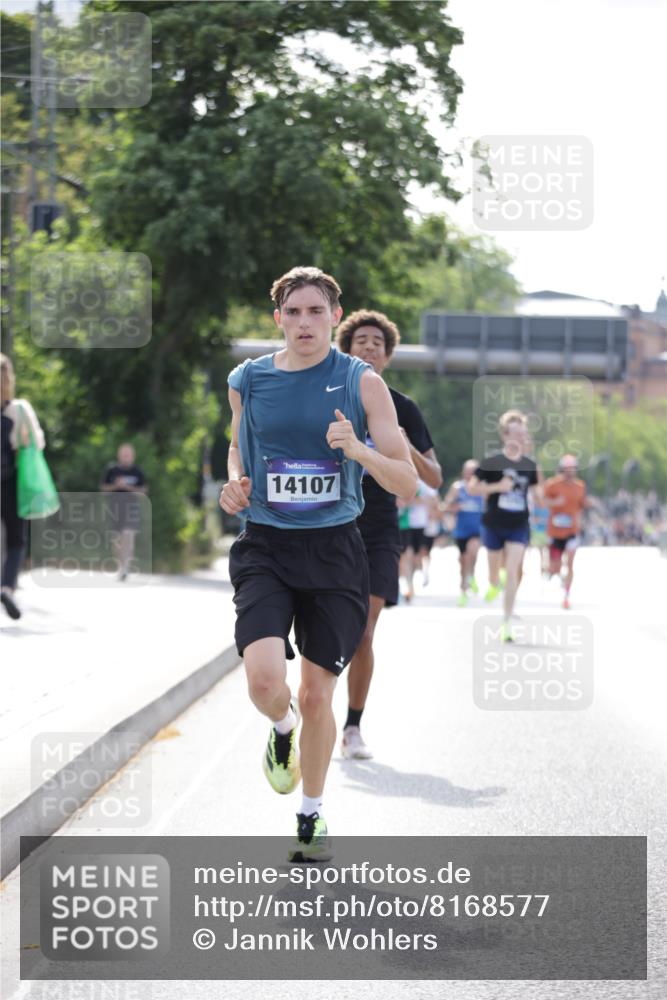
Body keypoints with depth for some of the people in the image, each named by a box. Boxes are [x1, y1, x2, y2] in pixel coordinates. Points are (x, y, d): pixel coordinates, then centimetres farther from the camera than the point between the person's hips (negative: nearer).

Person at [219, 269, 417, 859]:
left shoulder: (361, 383, -3)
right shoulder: (248, 381, 3)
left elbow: (408, 484, -4)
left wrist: (358, 450, -22)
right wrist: (235, 484, 4)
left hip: (334, 550, 0)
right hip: (265, 548, 1)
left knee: (317, 694, 6)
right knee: (265, 680, -21)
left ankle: (312, 816, 29)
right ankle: (282, 730, 17)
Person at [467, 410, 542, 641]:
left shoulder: (529, 466, 2)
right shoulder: (491, 463, -8)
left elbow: (539, 497, 11)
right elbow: (472, 487, -7)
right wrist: (497, 486, -20)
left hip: (518, 526, 1)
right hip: (494, 524, -1)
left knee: (512, 572, -11)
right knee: (494, 574, 10)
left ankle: (507, 622, -8)